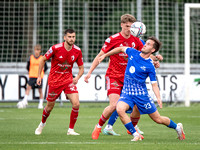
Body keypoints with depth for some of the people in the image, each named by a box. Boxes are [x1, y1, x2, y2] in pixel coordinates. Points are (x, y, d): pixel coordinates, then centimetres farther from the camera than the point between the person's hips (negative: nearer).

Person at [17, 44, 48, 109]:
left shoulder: (42, 58, 1)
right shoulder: (30, 58, 3)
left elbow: (46, 67, 12)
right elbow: (27, 67, 15)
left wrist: (42, 72, 6)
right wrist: (30, 72, 9)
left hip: (39, 76, -1)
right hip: (32, 76, 1)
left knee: (40, 90, 3)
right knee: (28, 87, -14)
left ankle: (41, 104, 11)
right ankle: (25, 101, -17)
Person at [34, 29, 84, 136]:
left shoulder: (77, 51, -8)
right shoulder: (56, 48, -16)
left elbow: (81, 68, 5)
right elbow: (43, 60, -1)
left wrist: (77, 78, -15)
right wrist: (39, 76, -3)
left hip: (68, 80, 2)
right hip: (54, 81, -2)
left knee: (76, 104, -17)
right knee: (50, 107, 9)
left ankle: (71, 130, -2)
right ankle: (42, 124, 41)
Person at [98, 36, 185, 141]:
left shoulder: (150, 66, -10)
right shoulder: (133, 53, 1)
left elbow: (154, 84, -7)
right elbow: (121, 49, 19)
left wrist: (158, 98, -23)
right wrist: (105, 55, 24)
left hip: (141, 93, -3)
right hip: (127, 92, 4)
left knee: (157, 119, 3)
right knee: (119, 109, -27)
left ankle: (177, 127, 33)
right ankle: (135, 135, -15)